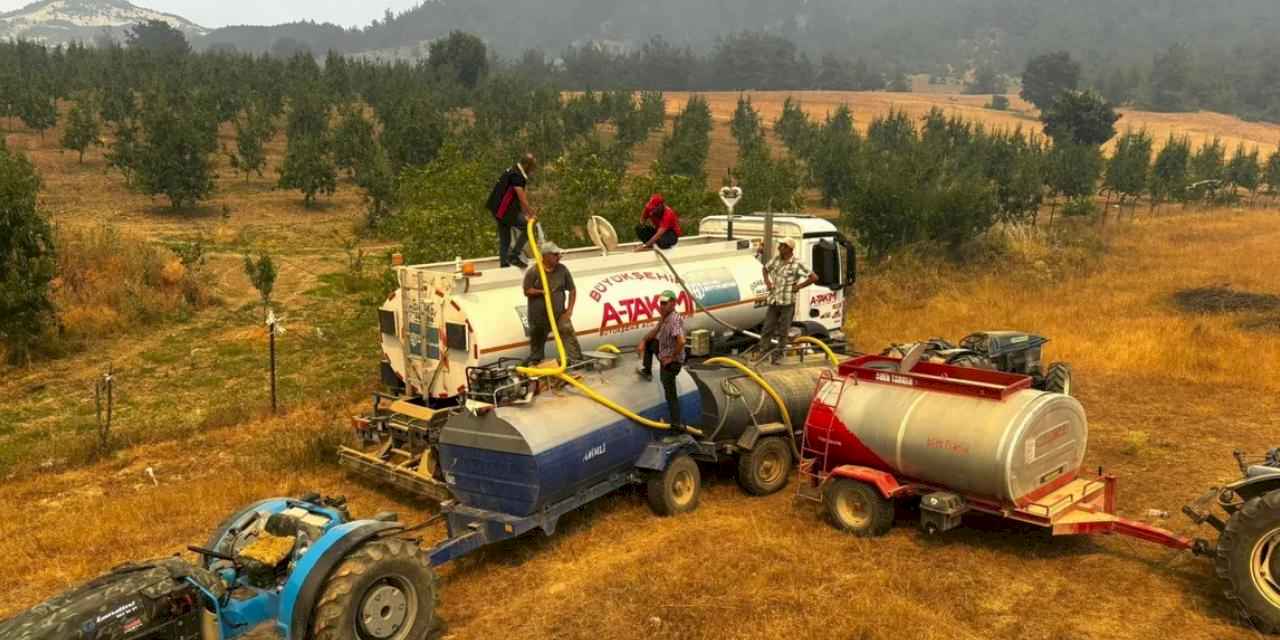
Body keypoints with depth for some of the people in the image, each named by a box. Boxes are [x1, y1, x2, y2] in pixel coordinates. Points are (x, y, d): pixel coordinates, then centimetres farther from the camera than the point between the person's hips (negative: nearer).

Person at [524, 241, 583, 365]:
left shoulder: (562, 269, 0)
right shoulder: (533, 271, -9)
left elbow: (572, 290, 5)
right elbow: (527, 291, -9)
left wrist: (569, 310, -2)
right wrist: (543, 292, -21)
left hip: (559, 313, 1)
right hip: (539, 316, -1)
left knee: (568, 332, -13)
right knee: (537, 339, 13)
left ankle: (576, 360, -11)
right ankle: (535, 363, 31)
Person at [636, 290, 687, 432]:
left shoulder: (674, 320, -27)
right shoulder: (665, 317, 4)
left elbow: (681, 341, -38)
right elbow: (655, 331, 20)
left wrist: (672, 357, -25)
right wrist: (642, 342, 6)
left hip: (670, 362, -9)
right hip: (665, 357, 9)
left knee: (670, 394, -2)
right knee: (649, 342, 25)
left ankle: (677, 424, 4)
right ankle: (647, 372, 32)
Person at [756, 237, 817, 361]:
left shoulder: (797, 264, -10)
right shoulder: (776, 259, 6)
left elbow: (814, 277, -10)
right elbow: (766, 269, 25)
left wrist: (799, 286, -9)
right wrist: (767, 282, 10)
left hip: (787, 303, -4)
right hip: (773, 301, 5)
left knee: (782, 332, 4)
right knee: (767, 330, 3)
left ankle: (777, 356, 11)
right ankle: (762, 353, 7)